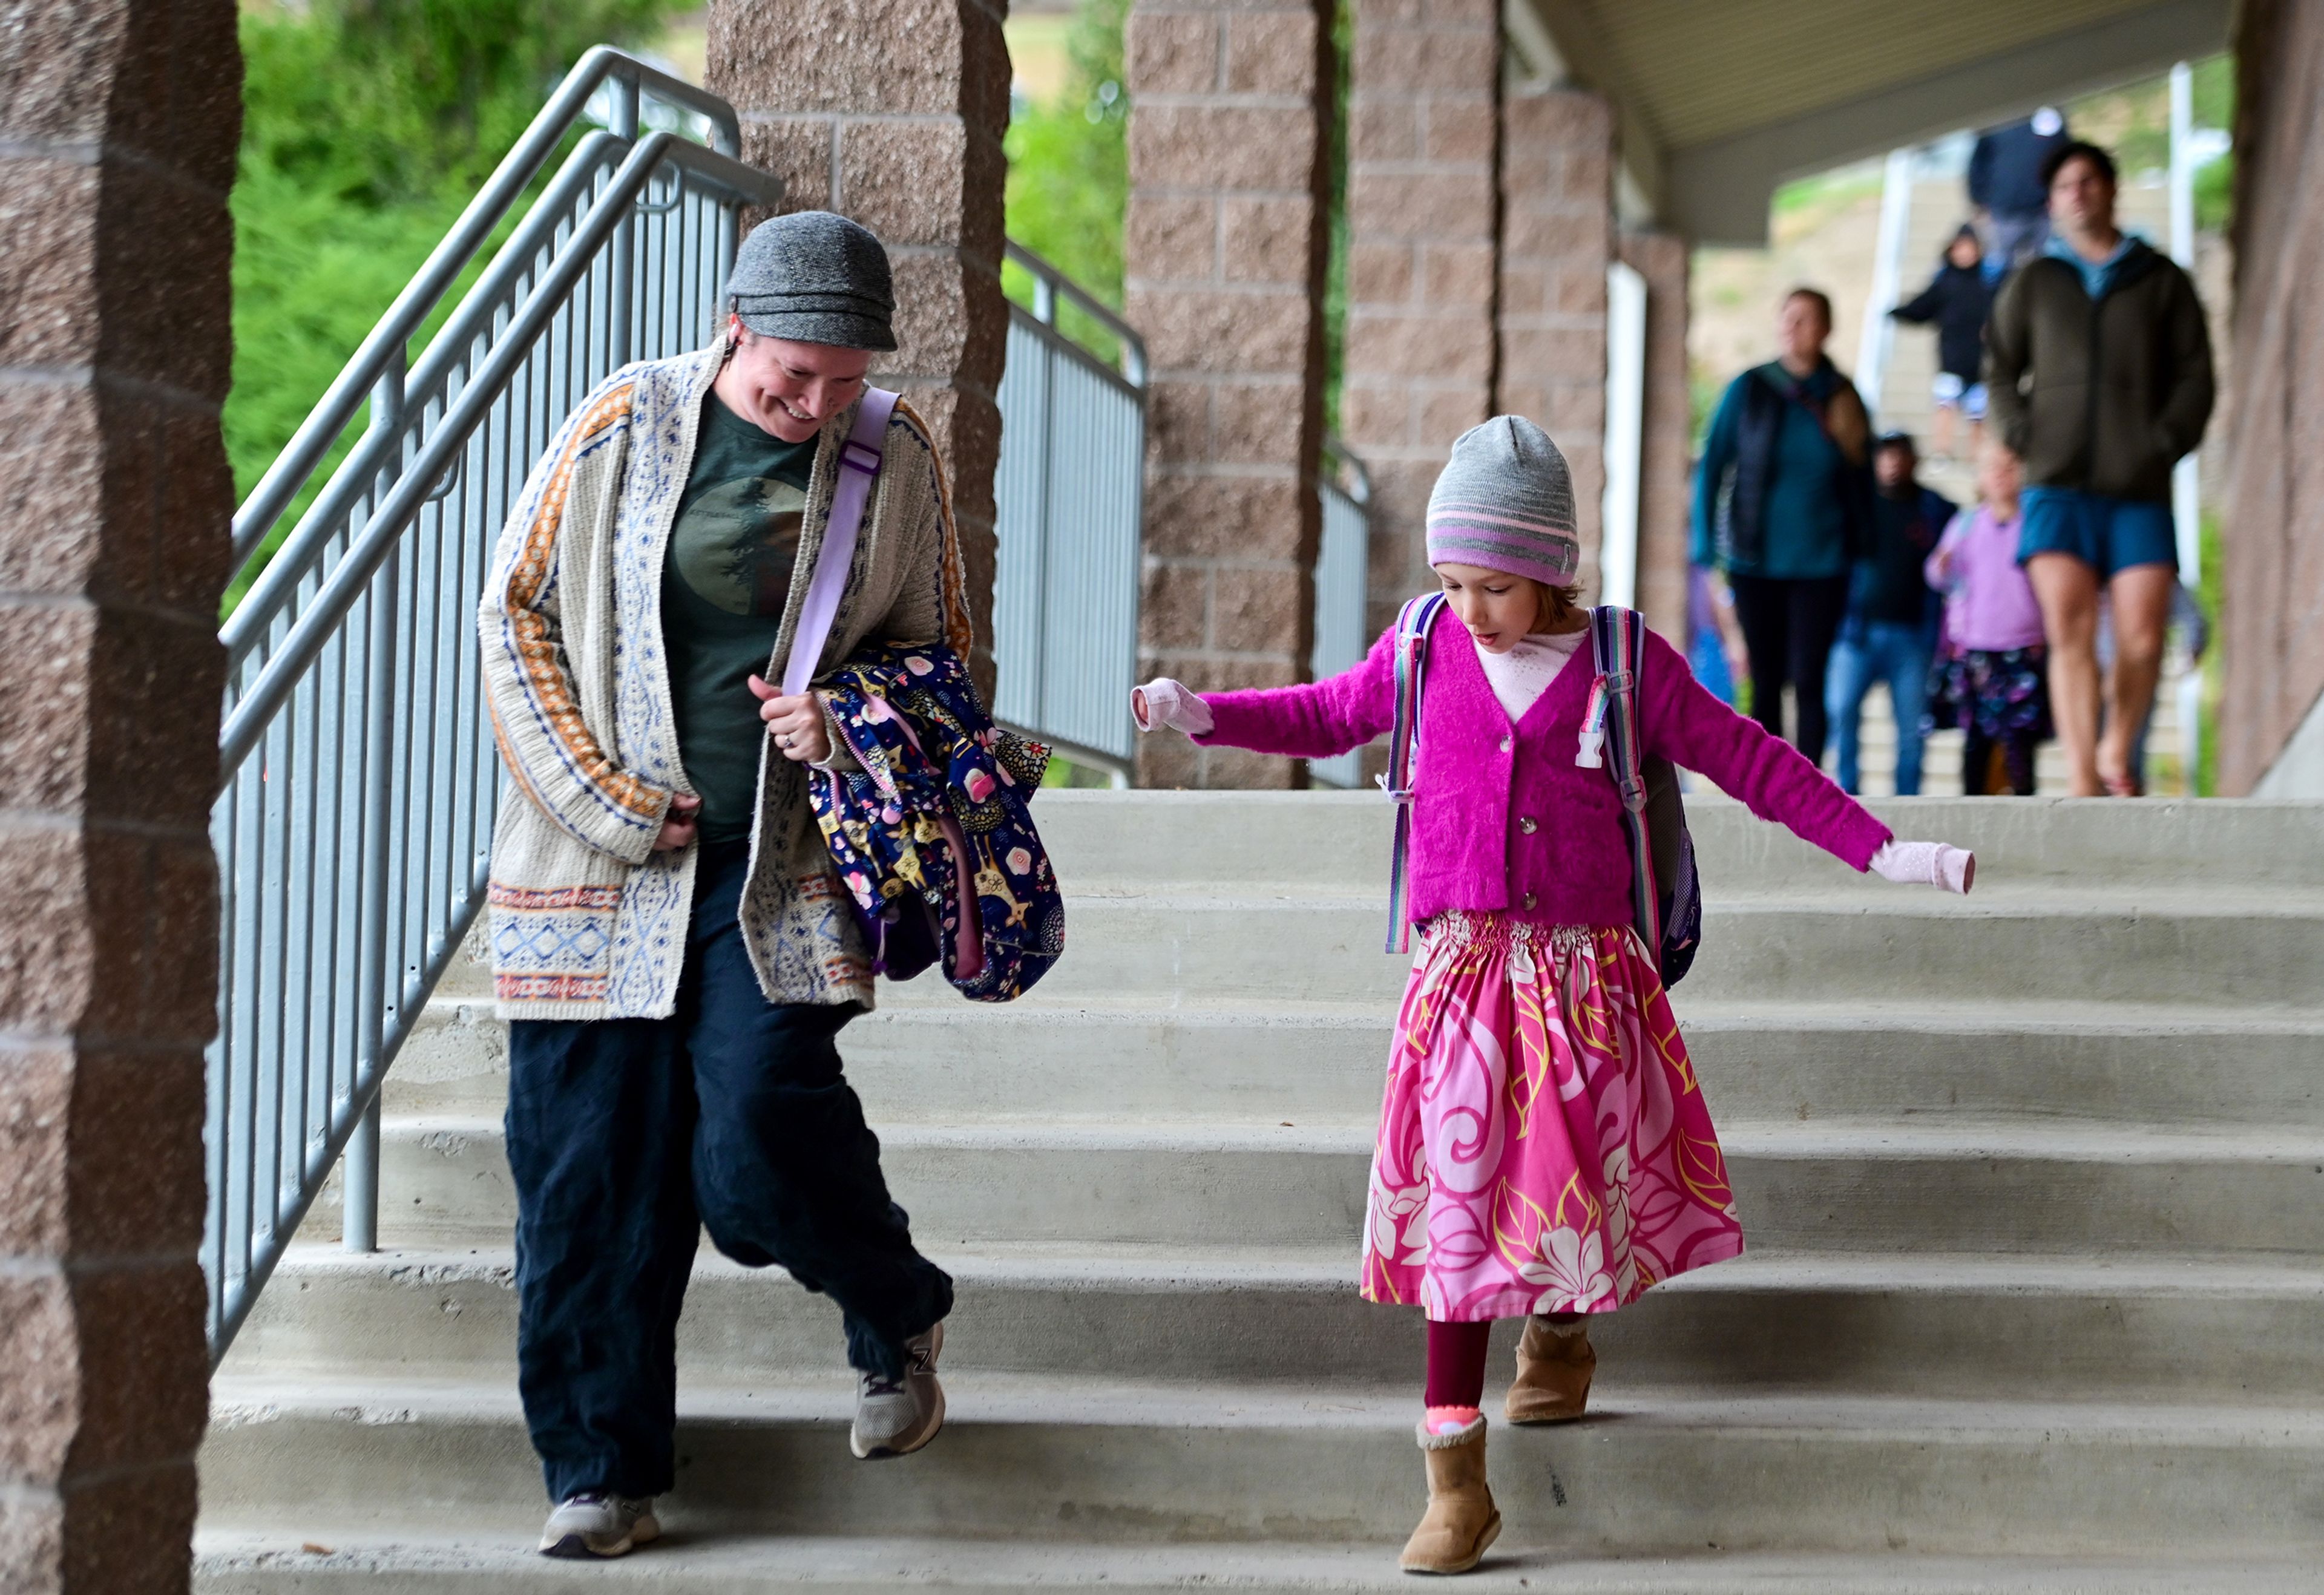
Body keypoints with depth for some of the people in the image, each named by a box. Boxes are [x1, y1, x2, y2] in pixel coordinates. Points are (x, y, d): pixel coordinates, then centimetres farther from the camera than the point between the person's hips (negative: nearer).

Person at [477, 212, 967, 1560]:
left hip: (784, 870, -1)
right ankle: (605, 1470, 13)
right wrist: (612, 802, -2)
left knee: (757, 1137, -15)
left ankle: (900, 1316, 16)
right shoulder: (627, 426, 0)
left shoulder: (896, 458, 3)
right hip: (602, 868, 1)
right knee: (591, 1173, 1)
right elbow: (517, 612, 4)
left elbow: (940, 648, 14)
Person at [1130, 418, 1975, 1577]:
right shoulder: (1425, 652, 5)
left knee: (1571, 1188, 2)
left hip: (1583, 977, -1)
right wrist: (1204, 716, 15)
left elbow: (1752, 763, 2)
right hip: (1460, 971, 1)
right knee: (1458, 1209, -5)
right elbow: (1329, 715, 24)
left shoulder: (1622, 664, -1)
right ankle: (1453, 1477, -4)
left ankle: (1559, 1334, 38)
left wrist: (1884, 852, -2)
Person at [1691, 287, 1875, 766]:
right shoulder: (1749, 390, 0)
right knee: (1766, 682, 5)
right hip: (1755, 562, 0)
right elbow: (1711, 464, 2)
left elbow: (1863, 482, 11)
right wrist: (1706, 545, -3)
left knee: (1808, 680, -7)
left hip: (1821, 564, 0)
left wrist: (1858, 547, 6)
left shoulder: (1844, 399, 3)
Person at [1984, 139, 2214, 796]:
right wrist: (2026, 440, 0)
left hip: (2140, 490, 0)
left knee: (2142, 639, -7)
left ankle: (2117, 751, 18)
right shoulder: (2033, 283, 16)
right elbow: (2001, 374, 18)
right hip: (2059, 487, 0)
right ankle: (2084, 785, -18)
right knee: (2069, 631, -15)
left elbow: (2195, 376, 10)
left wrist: (2166, 444, -5)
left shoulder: (2160, 280, 13)